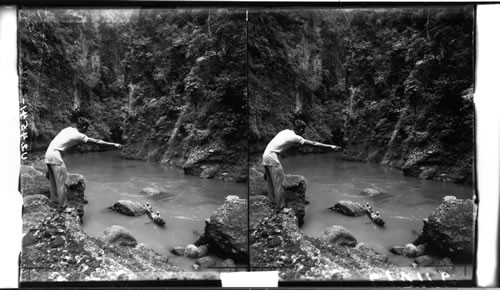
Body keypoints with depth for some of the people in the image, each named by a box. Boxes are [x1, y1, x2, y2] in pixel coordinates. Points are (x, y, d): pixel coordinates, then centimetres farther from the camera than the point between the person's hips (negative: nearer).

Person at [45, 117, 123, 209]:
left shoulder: (68, 129, 13)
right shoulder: (79, 135, -6)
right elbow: (97, 141, -3)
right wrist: (113, 144, 2)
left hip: (48, 153, 8)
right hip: (55, 155, -8)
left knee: (53, 180, 16)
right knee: (62, 182, -2)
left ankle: (55, 200, 25)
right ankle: (62, 205, 2)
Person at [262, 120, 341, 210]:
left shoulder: (286, 131, 12)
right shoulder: (295, 137, -9)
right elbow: (313, 143, -7)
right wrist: (330, 146, -2)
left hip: (265, 155, 9)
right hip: (272, 156, -9)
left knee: (271, 182, 16)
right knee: (278, 183, -2)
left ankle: (273, 201, 24)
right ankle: (280, 206, 3)